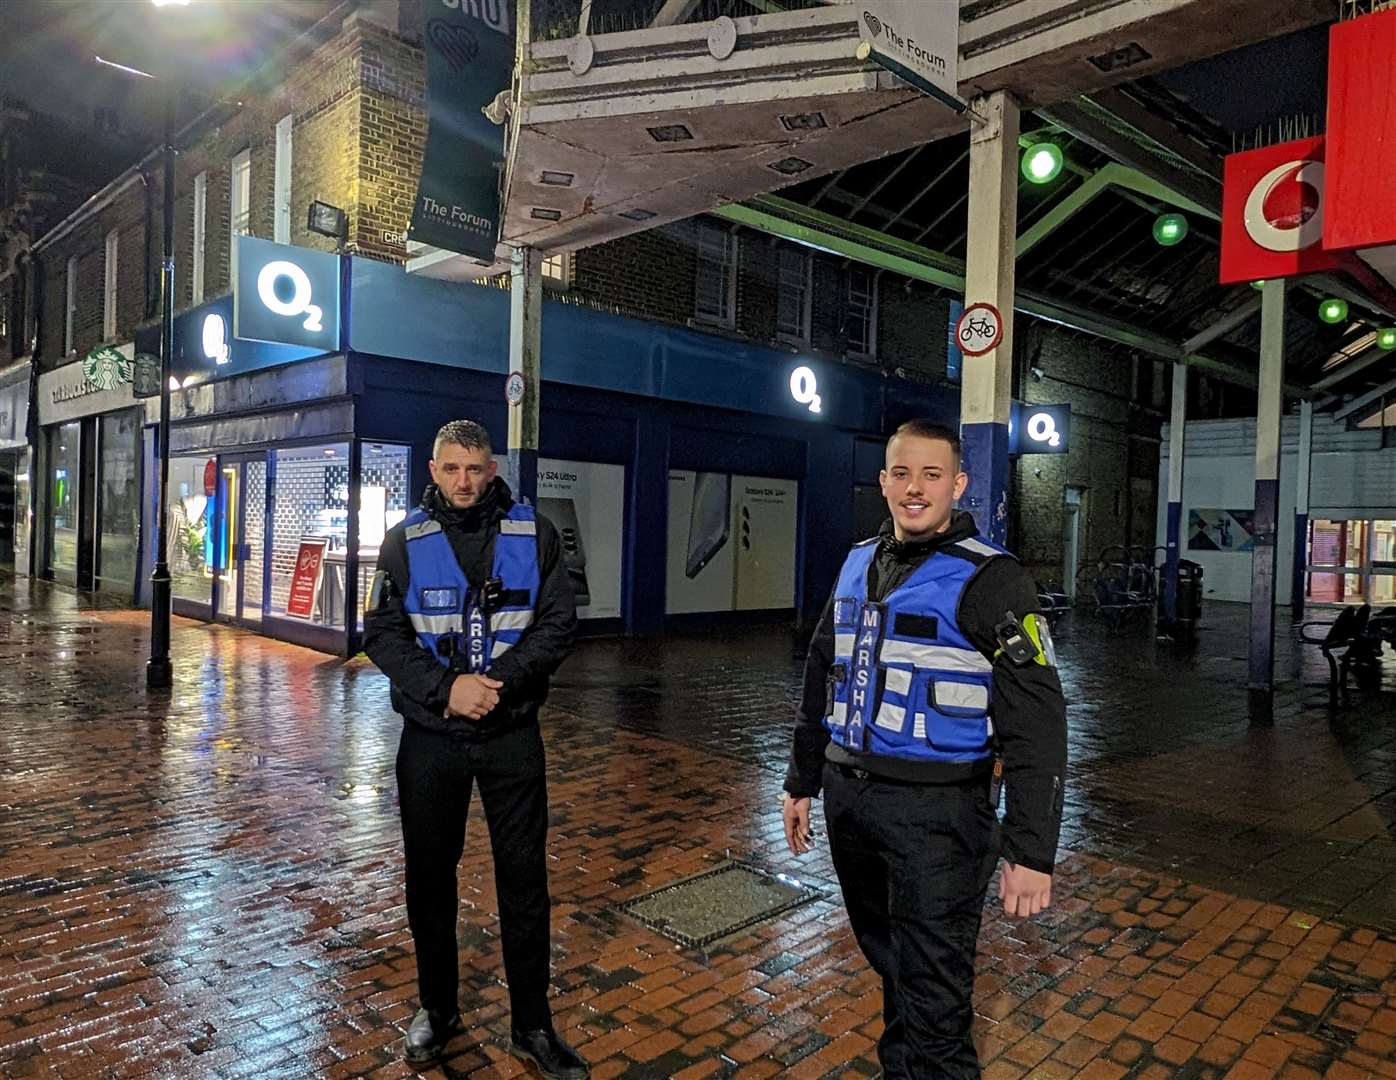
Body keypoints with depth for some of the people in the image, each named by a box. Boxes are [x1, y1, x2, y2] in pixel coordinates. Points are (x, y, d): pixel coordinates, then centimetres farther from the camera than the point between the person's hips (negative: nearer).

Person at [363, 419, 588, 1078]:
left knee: (524, 876, 6)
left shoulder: (533, 534, -2)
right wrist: (445, 687, -18)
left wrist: (499, 681, -19)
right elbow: (382, 633, -4)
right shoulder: (406, 540, 0)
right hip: (429, 735, 1)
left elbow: (558, 624, -5)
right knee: (430, 872, 14)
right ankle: (438, 1008, 35)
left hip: (512, 734, -1)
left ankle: (532, 1026, 22)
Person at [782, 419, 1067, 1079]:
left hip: (937, 809, -6)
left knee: (933, 996, 2)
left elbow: (1035, 723, -15)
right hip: (848, 796, 6)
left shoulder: (989, 579, -12)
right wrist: (802, 783, 18)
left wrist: (1031, 852, -19)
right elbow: (821, 684, 17)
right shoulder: (858, 565, 9)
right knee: (888, 967, 22)